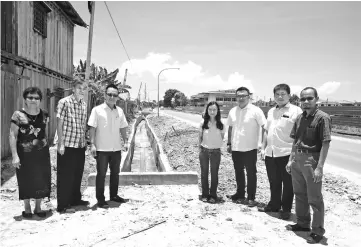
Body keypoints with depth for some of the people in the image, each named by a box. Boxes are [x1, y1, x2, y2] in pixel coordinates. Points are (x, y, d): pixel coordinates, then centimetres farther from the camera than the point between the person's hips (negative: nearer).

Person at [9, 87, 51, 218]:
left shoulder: (44, 115, 3)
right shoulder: (18, 115, -9)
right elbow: (12, 136, -11)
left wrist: (46, 147, 11)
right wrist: (15, 156, -16)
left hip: (41, 153, 3)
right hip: (24, 154, -3)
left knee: (41, 180, 7)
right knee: (26, 181, 7)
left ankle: (38, 207, 24)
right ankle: (27, 208, 25)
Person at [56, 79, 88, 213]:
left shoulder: (84, 104, 10)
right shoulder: (64, 102, -9)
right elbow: (59, 124, -10)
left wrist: (85, 141, 14)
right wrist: (61, 144, -13)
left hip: (80, 146, 7)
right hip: (67, 146, -7)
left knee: (78, 174, 16)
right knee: (65, 176, 1)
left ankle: (75, 199, 32)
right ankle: (63, 205, 11)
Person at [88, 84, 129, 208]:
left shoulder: (119, 111, 7)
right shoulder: (97, 110, -7)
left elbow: (123, 127, 13)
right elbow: (92, 128, -8)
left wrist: (125, 141, 6)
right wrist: (92, 144, -13)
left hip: (116, 148, 5)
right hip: (102, 148, -5)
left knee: (115, 173, 15)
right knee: (101, 174, 4)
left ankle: (114, 195, 30)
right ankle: (100, 199, 16)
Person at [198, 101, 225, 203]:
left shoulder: (220, 124, -4)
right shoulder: (203, 123, -4)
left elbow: (222, 138, 7)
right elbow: (200, 137, 5)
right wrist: (200, 148, 3)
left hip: (216, 151, 0)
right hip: (204, 150, 1)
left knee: (214, 174, 6)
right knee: (204, 173, 8)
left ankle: (213, 195, 18)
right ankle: (205, 195, 20)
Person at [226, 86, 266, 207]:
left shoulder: (255, 110, -12)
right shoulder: (232, 111, 5)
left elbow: (265, 127, -12)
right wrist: (229, 143, 12)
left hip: (250, 148, -5)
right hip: (235, 148, 5)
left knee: (251, 173, 6)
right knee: (238, 172, 17)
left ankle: (251, 198, 17)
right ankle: (240, 194, 32)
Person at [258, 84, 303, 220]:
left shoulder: (296, 111, -6)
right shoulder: (271, 111, 14)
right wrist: (263, 147, 15)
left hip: (286, 153, -6)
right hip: (270, 153, 6)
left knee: (288, 184, 7)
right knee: (274, 182, 18)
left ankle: (286, 209, 22)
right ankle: (274, 205, 33)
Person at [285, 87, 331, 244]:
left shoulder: (322, 118, -12)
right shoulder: (300, 118, 9)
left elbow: (325, 144, -15)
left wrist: (320, 167, -19)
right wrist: (291, 160, 12)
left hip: (311, 160, -7)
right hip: (297, 159, 7)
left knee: (314, 198, 4)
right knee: (299, 194, 18)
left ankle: (318, 231, 19)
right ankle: (302, 223, 35)